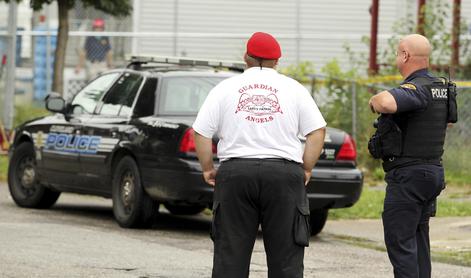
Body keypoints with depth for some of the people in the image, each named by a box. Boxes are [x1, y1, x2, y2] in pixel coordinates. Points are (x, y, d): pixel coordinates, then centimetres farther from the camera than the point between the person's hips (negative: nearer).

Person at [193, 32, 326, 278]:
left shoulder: (225, 88, 8)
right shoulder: (294, 89, 7)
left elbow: (201, 133, 3)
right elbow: (317, 132, 1)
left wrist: (207, 169, 12)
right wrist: (306, 169, 9)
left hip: (235, 174, 1)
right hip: (284, 174, -1)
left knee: (230, 252, 4)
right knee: (285, 257, 2)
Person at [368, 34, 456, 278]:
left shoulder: (415, 89, -19)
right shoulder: (441, 87, 11)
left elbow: (387, 103, -41)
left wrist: (375, 101, -16)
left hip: (408, 174, -9)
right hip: (433, 170, 9)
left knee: (399, 240, -8)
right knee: (418, 240, 15)